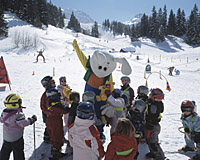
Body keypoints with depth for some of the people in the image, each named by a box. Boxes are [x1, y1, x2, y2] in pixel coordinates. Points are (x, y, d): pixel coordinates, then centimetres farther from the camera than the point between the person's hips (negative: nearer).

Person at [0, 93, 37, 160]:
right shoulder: (18, 114, -26)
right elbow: (23, 123, -27)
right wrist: (32, 119, -17)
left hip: (6, 137, 6)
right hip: (17, 137, -6)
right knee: (18, 152, 11)